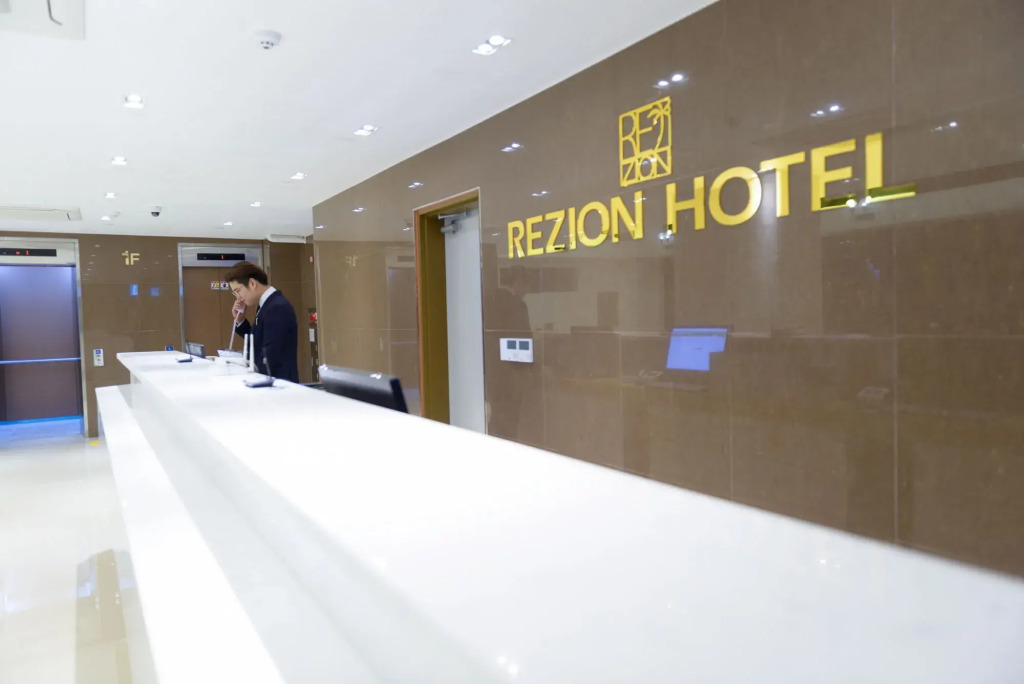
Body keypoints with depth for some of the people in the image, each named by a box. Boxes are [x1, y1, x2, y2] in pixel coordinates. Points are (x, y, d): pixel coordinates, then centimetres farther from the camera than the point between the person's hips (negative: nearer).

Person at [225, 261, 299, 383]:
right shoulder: (266, 305, 12)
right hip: (268, 380, 9)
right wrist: (240, 320, 7)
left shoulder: (277, 307, -18)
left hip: (279, 382, -9)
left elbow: (270, 359, -22)